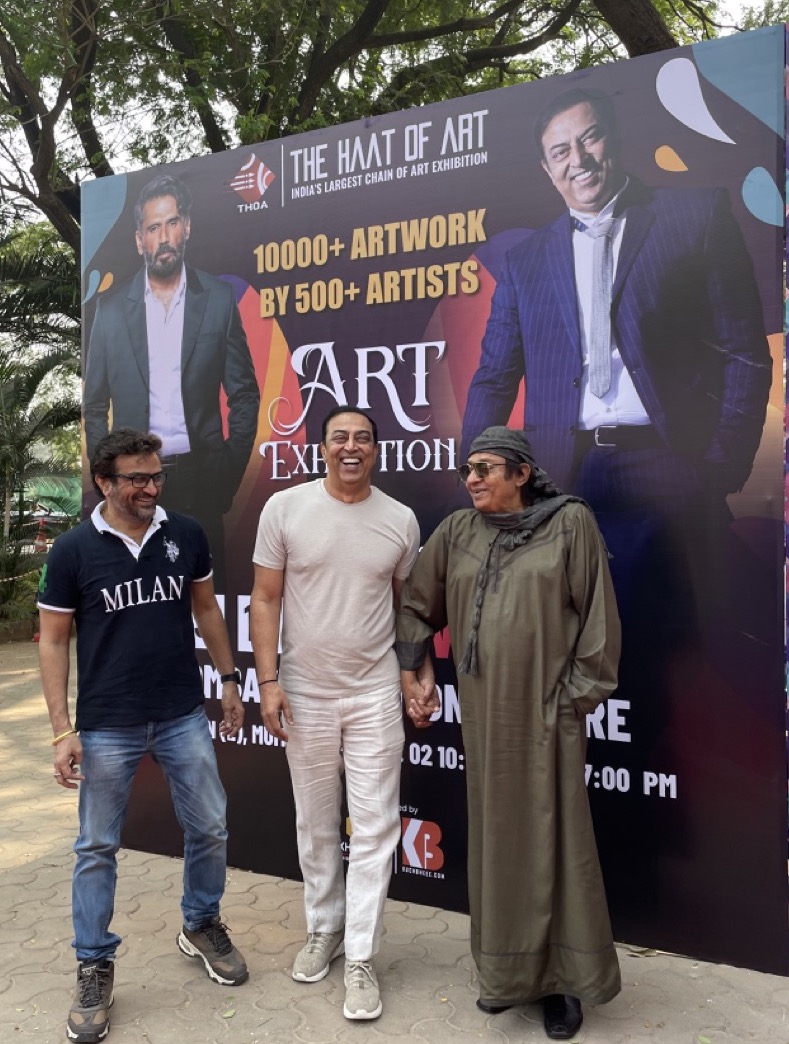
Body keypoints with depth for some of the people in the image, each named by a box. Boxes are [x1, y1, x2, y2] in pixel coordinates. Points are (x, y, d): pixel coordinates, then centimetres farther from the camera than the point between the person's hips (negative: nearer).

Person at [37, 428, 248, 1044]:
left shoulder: (186, 535, -1)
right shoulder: (73, 550, -8)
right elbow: (53, 641, -3)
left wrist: (229, 680, 9)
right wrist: (63, 730, -8)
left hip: (184, 716, 3)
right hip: (107, 727, -2)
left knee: (210, 828, 11)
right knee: (97, 848, 8)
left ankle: (202, 926, 37)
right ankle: (95, 969, 27)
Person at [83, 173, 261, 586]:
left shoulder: (219, 299, 2)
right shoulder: (111, 309, 5)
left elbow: (245, 393, 5)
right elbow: (95, 406, 11)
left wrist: (231, 469, -1)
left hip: (200, 476, -1)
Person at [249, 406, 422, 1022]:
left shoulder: (400, 520, -2)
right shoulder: (285, 508, -6)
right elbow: (266, 599, -3)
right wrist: (269, 680, -8)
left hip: (375, 694, 0)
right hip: (306, 694, 0)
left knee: (375, 828, 3)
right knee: (315, 825, 15)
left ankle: (360, 959, 16)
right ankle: (324, 930, 36)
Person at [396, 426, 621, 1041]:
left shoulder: (571, 524, -5)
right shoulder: (457, 532, 5)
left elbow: (598, 614, -5)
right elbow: (417, 605, 13)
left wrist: (580, 693, -6)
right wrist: (415, 671, 5)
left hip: (545, 712, -4)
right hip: (483, 712, 4)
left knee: (551, 837, 3)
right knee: (496, 837, 12)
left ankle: (561, 978, 21)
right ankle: (508, 970, 28)